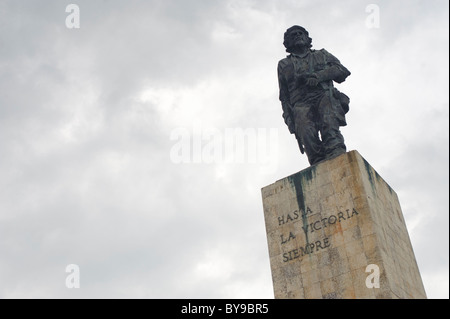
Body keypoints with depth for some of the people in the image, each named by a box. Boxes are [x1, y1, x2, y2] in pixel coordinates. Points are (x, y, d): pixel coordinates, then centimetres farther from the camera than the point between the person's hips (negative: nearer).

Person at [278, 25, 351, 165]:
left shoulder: (322, 54, 31)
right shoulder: (284, 65, 31)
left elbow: (341, 70, 14)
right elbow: (284, 96, 24)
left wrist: (318, 76, -4)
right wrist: (289, 118, 8)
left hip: (324, 95, 0)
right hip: (301, 104, 0)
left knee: (329, 123, -32)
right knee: (306, 130, -31)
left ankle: (336, 157, -52)